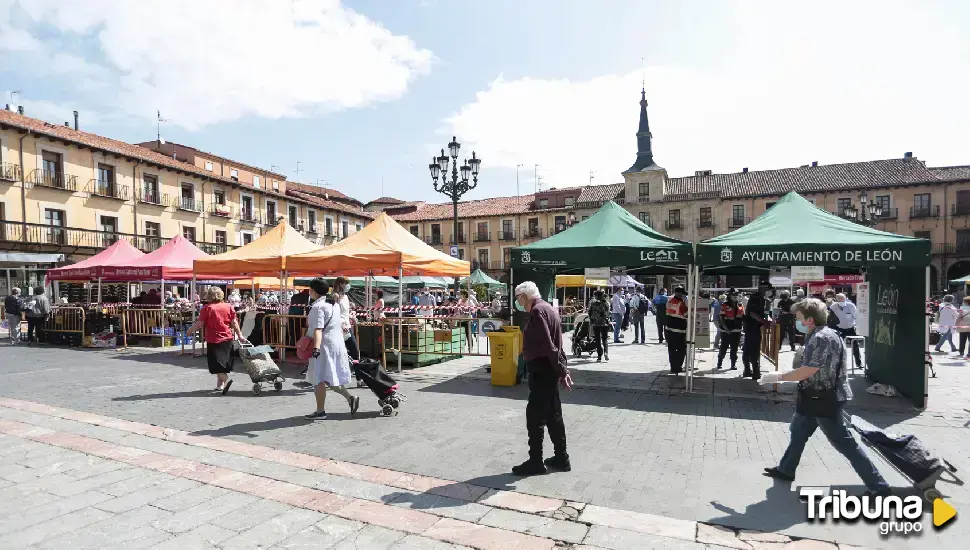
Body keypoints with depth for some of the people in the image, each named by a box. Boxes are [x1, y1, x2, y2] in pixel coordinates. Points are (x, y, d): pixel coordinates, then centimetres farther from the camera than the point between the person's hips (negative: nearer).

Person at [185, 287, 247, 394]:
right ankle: (219, 385, 22)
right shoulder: (228, 307, 1)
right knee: (223, 362, 15)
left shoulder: (207, 308, -9)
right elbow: (234, 323, 1)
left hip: (214, 341, -4)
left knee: (216, 364, 0)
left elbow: (199, 324, -7)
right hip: (227, 339, 4)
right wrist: (240, 336, 7)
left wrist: (190, 330, 11)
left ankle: (226, 379, -22)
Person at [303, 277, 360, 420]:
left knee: (319, 379, 0)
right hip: (337, 343, 9)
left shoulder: (318, 307, -14)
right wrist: (340, 341, 28)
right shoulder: (334, 304, 13)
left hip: (324, 345, -9)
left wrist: (316, 348, -36)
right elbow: (341, 324, 19)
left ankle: (320, 411, 6)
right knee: (331, 377, 17)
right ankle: (350, 398, 10)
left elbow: (318, 329, -27)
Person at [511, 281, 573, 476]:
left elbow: (548, 345, -23)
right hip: (549, 369, 10)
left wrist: (561, 370, -20)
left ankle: (535, 462, 9)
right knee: (553, 414, 15)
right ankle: (561, 458, 24)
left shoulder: (537, 311, -17)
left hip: (541, 370, -10)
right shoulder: (548, 308, 15)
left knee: (535, 416, -1)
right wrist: (562, 369, 16)